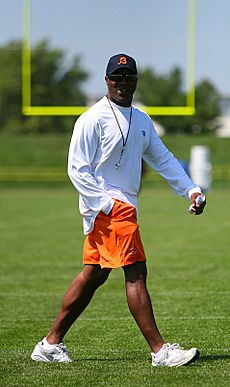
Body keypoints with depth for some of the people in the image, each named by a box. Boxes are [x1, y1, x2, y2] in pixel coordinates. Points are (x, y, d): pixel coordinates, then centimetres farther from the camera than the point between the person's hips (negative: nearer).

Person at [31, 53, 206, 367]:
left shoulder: (141, 120, 16)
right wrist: (106, 204, -18)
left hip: (123, 206, 9)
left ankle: (50, 344, 16)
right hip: (108, 205, -9)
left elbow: (163, 159, 21)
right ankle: (159, 351, -12)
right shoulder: (93, 119, -9)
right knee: (136, 273, -11)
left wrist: (190, 190, 9)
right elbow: (77, 169, -11)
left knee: (94, 275, 10)